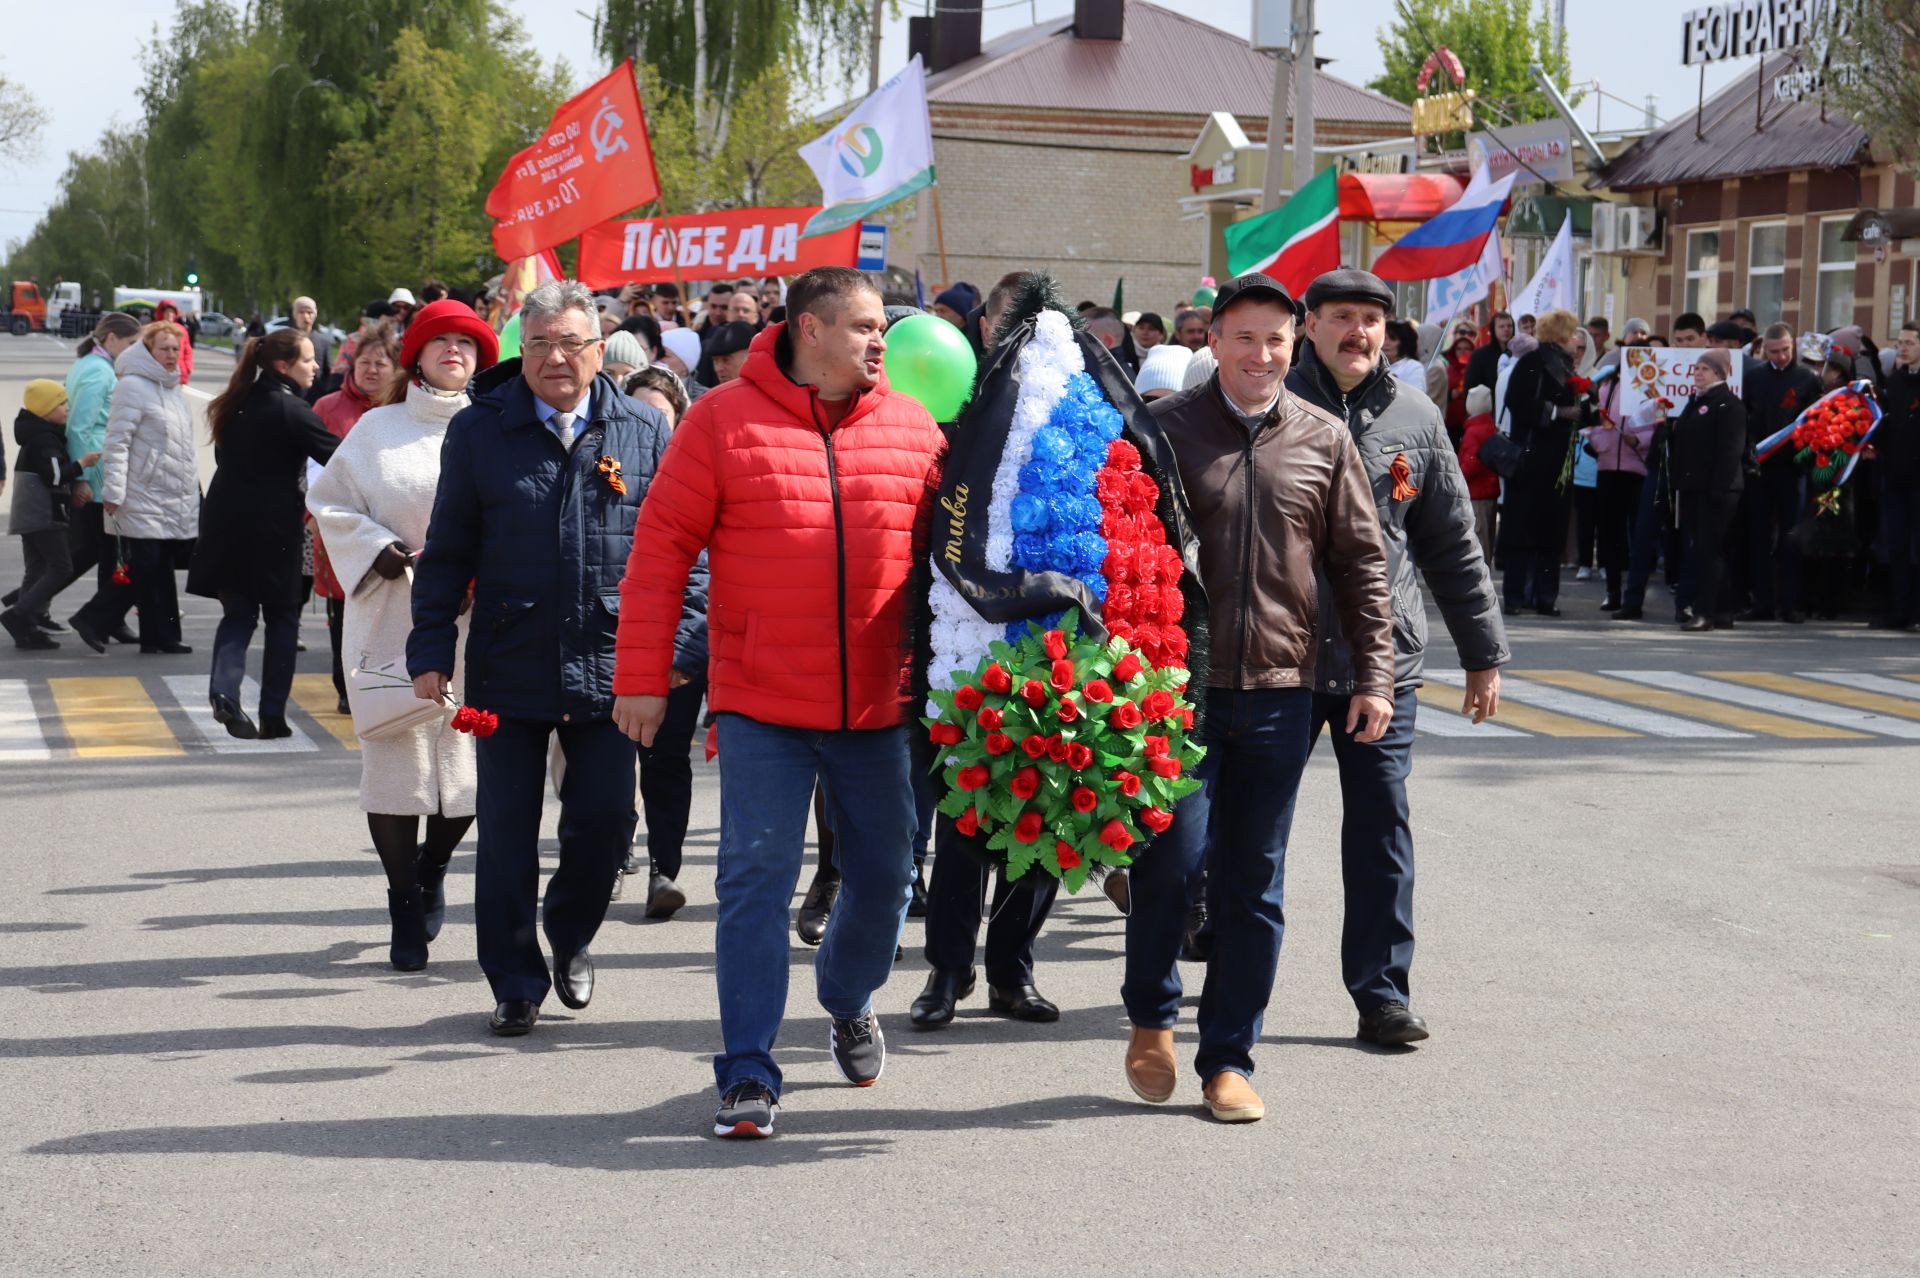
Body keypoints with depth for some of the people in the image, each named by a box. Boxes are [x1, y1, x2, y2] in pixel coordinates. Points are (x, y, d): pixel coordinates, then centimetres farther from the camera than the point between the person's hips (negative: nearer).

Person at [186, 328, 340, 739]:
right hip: (272, 529, -5)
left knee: (238, 613, 10)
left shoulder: (238, 405, 10)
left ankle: (224, 689, -14)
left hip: (227, 524, 5)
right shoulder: (291, 411, -12)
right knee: (282, 618, 8)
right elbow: (336, 457, -17)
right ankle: (272, 716, 7)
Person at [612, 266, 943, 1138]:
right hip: (761, 706, -3)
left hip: (877, 706, 4)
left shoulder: (911, 429, 6)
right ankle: (748, 1074, 0)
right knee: (756, 879, -6)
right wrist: (642, 677, -6)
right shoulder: (723, 421, -4)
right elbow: (661, 548, -3)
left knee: (885, 876, 14)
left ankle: (849, 1003, 43)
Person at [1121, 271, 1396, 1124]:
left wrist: (1374, 673, 5)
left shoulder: (1325, 440, 7)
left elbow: (1361, 563, 10)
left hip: (1279, 691, 2)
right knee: (1172, 853, -9)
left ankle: (1229, 1059, 16)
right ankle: (1151, 1016, 16)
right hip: (1180, 683, -2)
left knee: (1253, 883, 6)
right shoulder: (1163, 428, 1)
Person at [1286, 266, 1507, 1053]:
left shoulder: (1414, 420, 8)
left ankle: (1382, 991, 5)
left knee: (1381, 824, -1)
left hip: (1385, 659, 2)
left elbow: (1453, 545, 13)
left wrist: (1483, 655, 12)